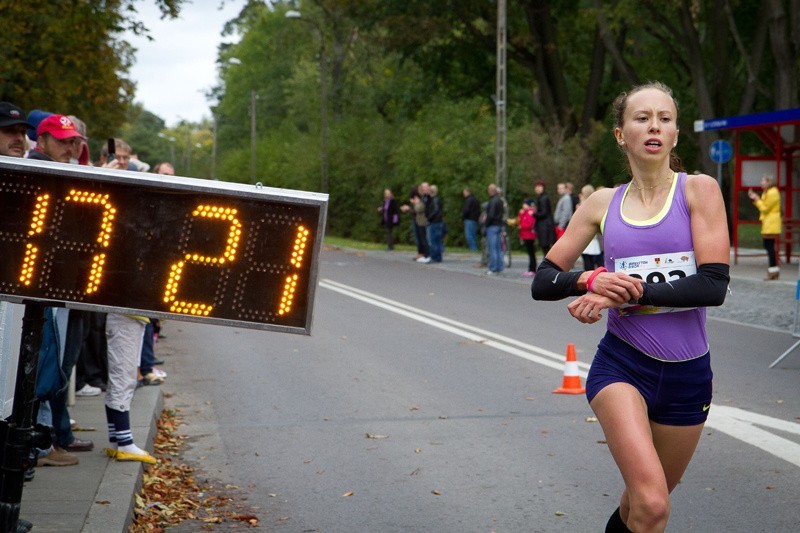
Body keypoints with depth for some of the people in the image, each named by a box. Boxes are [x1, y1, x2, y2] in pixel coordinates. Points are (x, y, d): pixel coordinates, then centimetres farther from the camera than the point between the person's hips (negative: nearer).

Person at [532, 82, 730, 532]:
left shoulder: (699, 190, -4)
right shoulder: (603, 204, 3)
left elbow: (714, 284, -15)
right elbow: (543, 282, 7)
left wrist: (628, 292, -20)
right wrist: (590, 281, -14)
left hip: (688, 375, 1)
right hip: (621, 365, 0)